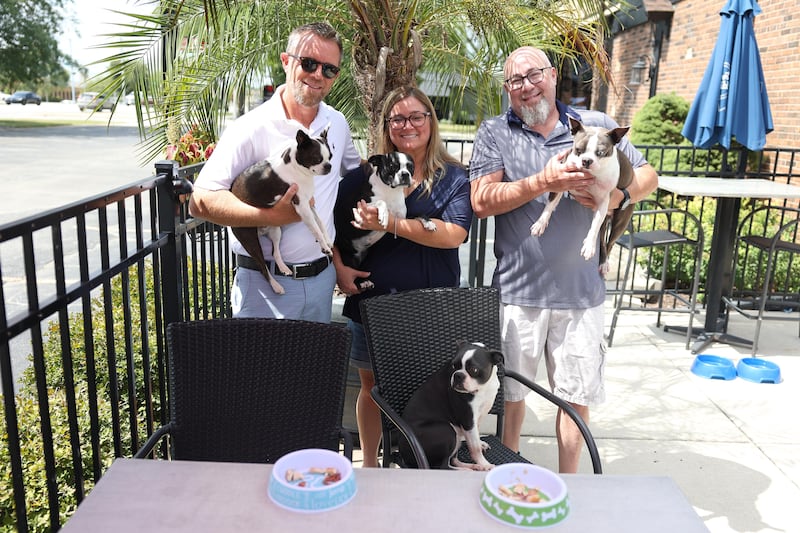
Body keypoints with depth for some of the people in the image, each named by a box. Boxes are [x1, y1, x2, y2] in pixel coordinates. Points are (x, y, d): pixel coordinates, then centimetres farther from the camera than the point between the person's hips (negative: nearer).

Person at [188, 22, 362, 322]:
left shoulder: (338, 123, 4)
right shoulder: (251, 129, -14)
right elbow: (200, 202, -19)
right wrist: (272, 216, -27)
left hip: (322, 277, 6)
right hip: (265, 284, -5)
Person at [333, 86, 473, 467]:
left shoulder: (453, 177, 1)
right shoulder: (369, 174, 7)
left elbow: (453, 234, -14)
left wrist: (391, 224, -20)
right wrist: (339, 267, -8)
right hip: (371, 302, 2)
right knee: (371, 384, 14)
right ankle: (369, 464, 33)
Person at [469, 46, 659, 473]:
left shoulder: (596, 125, 5)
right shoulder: (494, 133, 0)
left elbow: (647, 174, 10)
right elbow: (481, 202, -11)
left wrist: (620, 195, -11)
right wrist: (543, 182, -20)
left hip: (581, 292, 2)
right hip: (517, 290, -1)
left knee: (578, 396, 12)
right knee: (510, 393, 13)